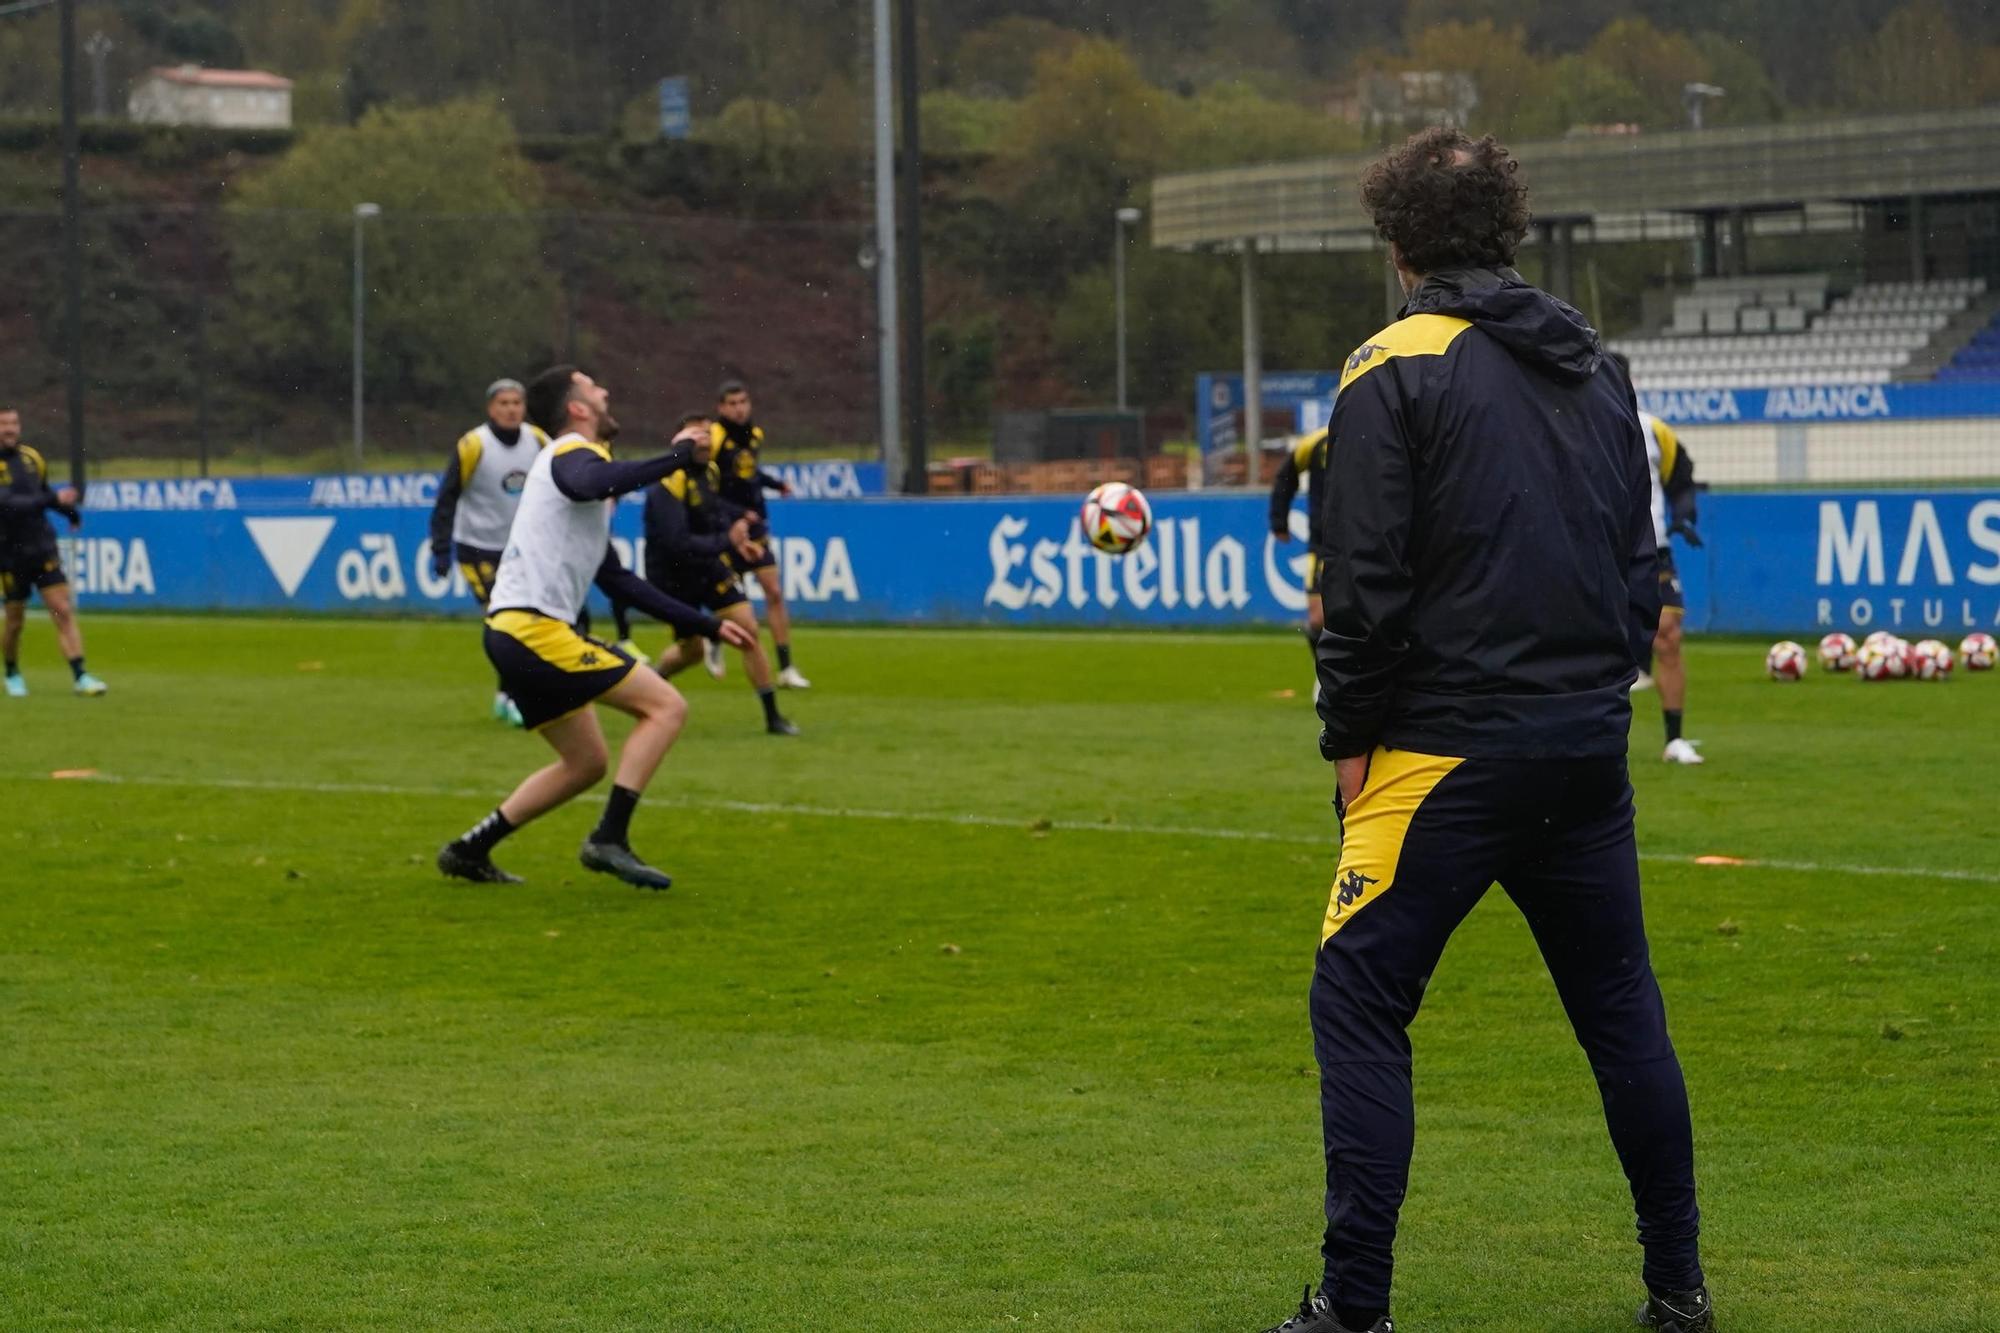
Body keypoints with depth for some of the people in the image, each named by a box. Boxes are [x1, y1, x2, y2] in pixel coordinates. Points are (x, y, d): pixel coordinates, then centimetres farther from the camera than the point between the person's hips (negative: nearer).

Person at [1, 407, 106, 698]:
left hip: (43, 550, 4)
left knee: (63, 611, -7)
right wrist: (54, 499, -29)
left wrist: (71, 510, 24)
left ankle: (80, 677, -10)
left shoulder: (31, 458, 6)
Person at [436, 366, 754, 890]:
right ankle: (609, 840, -15)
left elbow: (618, 581, 28)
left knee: (586, 763, 19)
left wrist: (706, 624, 26)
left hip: (515, 634, 10)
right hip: (534, 628, -10)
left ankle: (470, 850, 20)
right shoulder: (573, 453, -6)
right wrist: (676, 458, -29)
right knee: (667, 706, -10)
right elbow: (588, 485, -35)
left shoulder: (575, 459, 24)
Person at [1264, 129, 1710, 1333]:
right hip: (1590, 748, 6)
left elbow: (1367, 579, -11)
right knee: (1620, 1004, 14)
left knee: (1360, 1001, -2)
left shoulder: (1398, 369, -7)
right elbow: (1642, 560, 16)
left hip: (1449, 750, -6)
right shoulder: (1597, 367, 13)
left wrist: (1352, 736, -2)